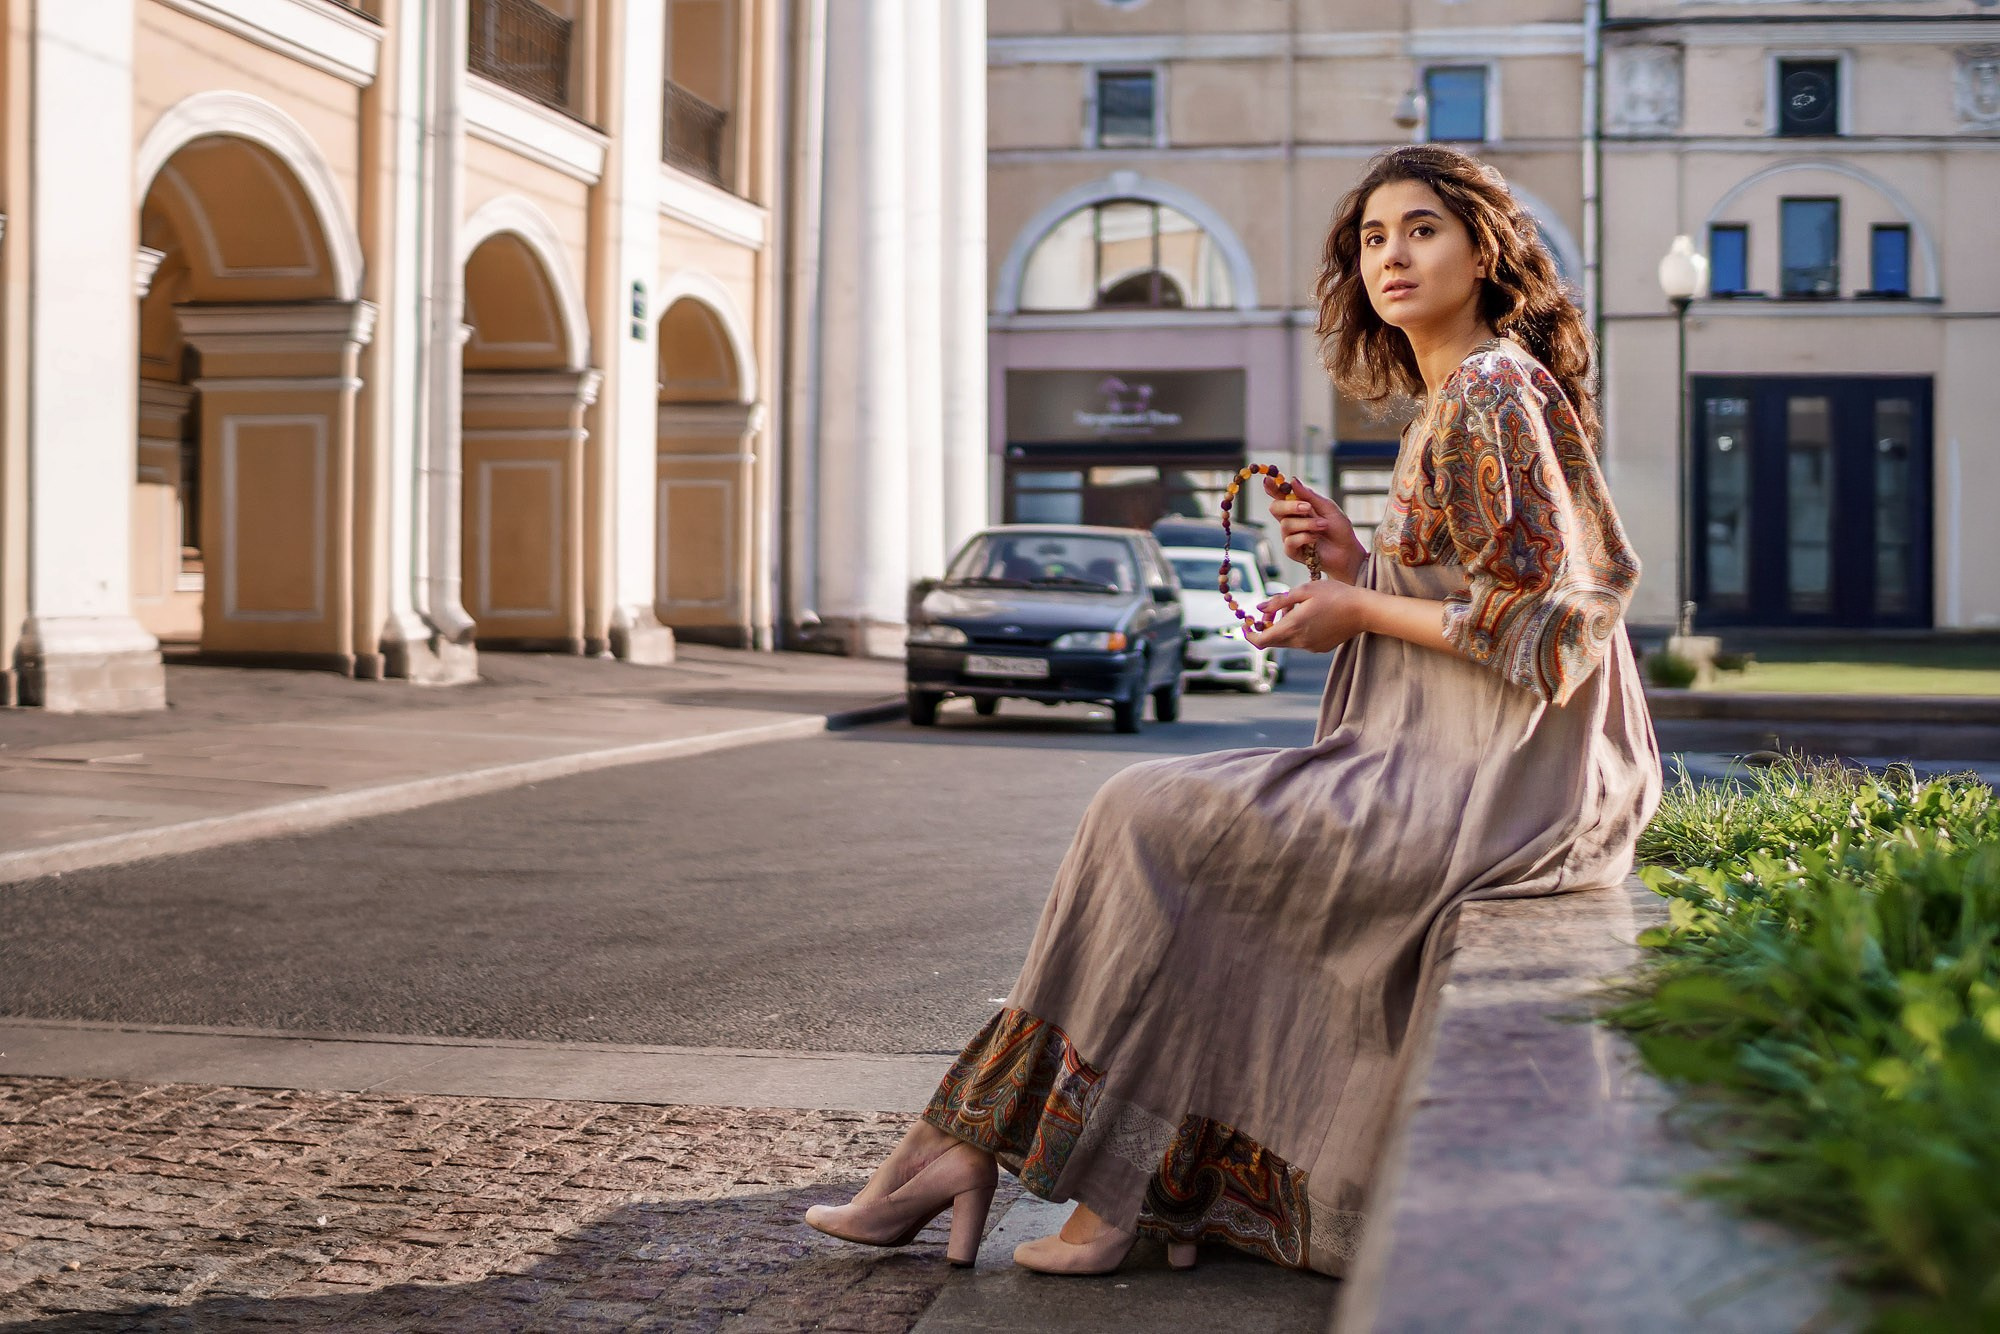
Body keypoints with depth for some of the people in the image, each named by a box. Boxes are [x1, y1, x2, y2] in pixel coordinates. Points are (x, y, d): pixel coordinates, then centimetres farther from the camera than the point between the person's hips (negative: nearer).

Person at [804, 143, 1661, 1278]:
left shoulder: (1491, 397, -13)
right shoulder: (1456, 398, 17)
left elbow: (1531, 620, -18)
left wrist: (1360, 610, -9)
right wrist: (1357, 565, 5)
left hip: (1492, 783, -10)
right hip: (1471, 766, 10)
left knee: (1153, 823, -10)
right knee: (1161, 820, 6)